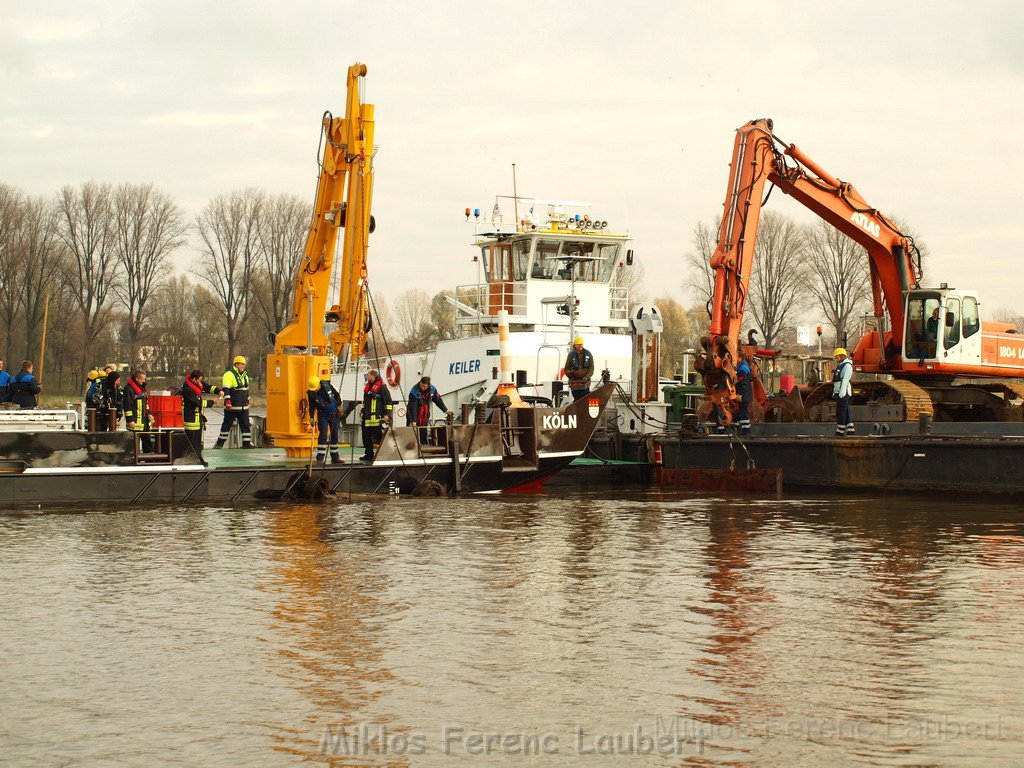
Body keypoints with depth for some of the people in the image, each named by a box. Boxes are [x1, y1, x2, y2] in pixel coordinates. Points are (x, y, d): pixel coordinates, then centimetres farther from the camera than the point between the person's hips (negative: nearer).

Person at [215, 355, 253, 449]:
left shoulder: (245, 376, 17)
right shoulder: (229, 375, -9)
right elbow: (226, 389, -19)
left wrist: (247, 401, 27)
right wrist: (227, 401, -27)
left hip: (243, 407, 7)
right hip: (232, 407, -7)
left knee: (246, 425, 3)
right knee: (227, 425, 2)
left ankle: (247, 443, 6)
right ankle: (220, 443, 11)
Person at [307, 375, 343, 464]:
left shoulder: (327, 384, -14)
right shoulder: (311, 393, -15)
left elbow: (336, 394, 1)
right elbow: (311, 407, -5)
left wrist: (339, 406, 0)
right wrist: (312, 418, -12)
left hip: (334, 413, 2)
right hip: (323, 416, -2)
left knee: (334, 436, 8)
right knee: (323, 435, -14)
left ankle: (335, 457, 17)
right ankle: (320, 458, -13)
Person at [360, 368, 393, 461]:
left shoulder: (382, 387, -8)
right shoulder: (368, 387, 17)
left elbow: (388, 401, -10)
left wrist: (387, 414, -14)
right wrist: (363, 412, 24)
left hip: (377, 418, -8)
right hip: (367, 418, 8)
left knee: (379, 436, -7)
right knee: (366, 436, 10)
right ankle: (368, 454, 17)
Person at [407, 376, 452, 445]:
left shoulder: (432, 389, -8)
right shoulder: (414, 392, -25)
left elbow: (438, 400, 7)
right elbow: (413, 407, -28)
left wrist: (446, 411, 10)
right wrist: (413, 421, -31)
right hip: (414, 414, -5)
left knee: (424, 432, 4)